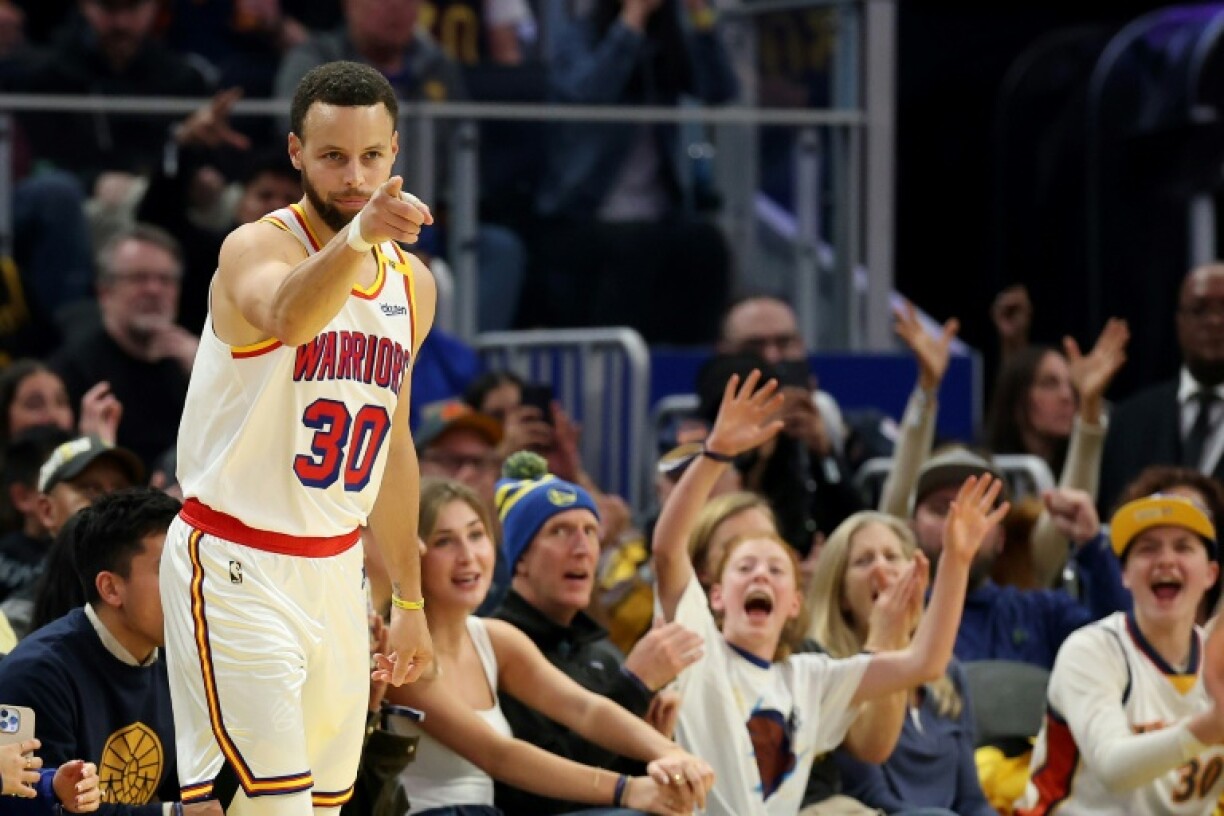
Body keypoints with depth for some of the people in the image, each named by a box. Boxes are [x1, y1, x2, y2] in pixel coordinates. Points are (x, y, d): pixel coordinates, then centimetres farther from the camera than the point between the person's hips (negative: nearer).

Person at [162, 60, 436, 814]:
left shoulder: (414, 284, 9)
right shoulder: (256, 249, -14)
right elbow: (288, 314, -40)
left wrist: (409, 599, 21)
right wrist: (356, 237, -59)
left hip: (334, 572, 7)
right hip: (235, 567, -7)